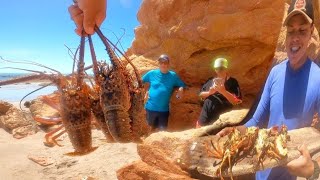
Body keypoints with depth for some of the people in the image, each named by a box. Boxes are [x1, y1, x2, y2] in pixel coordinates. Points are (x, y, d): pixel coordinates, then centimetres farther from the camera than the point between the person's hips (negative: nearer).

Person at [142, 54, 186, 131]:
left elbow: (182, 85, 8)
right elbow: (141, 81, 12)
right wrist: (146, 91, 0)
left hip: (164, 109, 0)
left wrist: (181, 89, -14)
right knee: (153, 127, 20)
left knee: (162, 130, 6)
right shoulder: (152, 73, -2)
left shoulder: (173, 76, -1)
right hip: (151, 108, 0)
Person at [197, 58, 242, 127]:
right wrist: (209, 93, -8)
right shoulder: (211, 80, 13)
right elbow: (201, 94, 13)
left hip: (222, 115, -4)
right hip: (207, 111, 4)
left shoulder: (232, 82, 1)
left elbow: (236, 101, -8)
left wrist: (224, 91, -21)